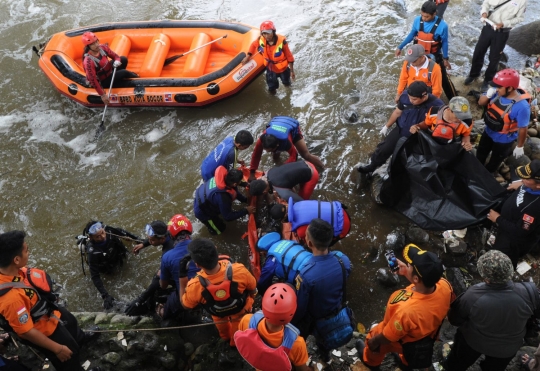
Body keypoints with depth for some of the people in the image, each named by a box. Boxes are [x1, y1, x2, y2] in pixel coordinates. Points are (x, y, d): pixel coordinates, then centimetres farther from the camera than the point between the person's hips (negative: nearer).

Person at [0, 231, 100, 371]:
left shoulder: (12, 270, -23)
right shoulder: (11, 297, -45)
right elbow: (26, 331, -33)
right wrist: (57, 348, -23)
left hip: (49, 312, 8)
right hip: (44, 330, -8)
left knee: (70, 322, 37)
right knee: (69, 356, 20)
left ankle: (80, 339, 70)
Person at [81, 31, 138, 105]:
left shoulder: (102, 47, -17)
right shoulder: (88, 61, -36)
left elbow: (115, 56, -4)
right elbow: (93, 81, -31)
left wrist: (117, 61, -29)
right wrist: (102, 95, -27)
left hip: (109, 69, 7)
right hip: (103, 82, -7)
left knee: (123, 59, -1)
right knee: (124, 72, -16)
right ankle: (136, 77, 20)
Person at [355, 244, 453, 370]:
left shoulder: (406, 311, -49)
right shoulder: (445, 286, -34)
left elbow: (387, 337, -27)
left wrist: (373, 342, -7)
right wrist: (407, 271, -10)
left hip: (403, 342, -4)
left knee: (374, 339, 29)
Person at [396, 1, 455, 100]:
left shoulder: (442, 25, -25)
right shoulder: (417, 20, -18)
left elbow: (444, 43, -11)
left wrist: (445, 59, -2)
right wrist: (400, 47, 7)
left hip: (434, 56, -2)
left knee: (443, 78, 9)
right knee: (411, 75, 16)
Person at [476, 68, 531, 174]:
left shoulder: (522, 106, -36)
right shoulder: (497, 93, -21)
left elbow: (523, 129, -25)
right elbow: (481, 103, -5)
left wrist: (520, 147, -13)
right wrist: (488, 95, -27)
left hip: (503, 141, -5)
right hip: (488, 133, 6)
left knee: (494, 162, 23)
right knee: (480, 154, 30)